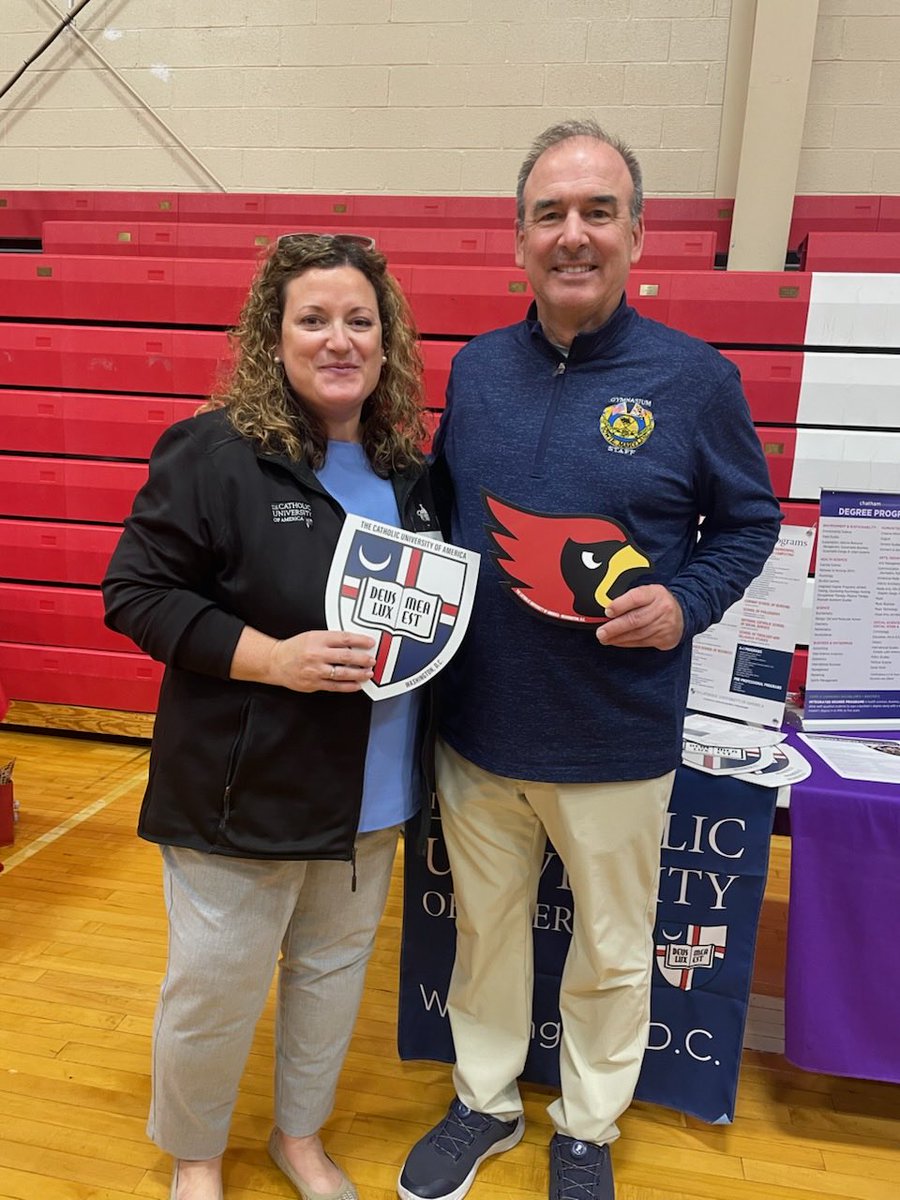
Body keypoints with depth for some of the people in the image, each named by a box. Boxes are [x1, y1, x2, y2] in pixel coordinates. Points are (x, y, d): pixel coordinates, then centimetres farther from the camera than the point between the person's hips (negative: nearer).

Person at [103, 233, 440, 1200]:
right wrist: (268, 656, -25)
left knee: (334, 969, 22)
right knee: (213, 989, 12)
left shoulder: (406, 471, 5)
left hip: (372, 791, 6)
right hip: (244, 791, -5)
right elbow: (135, 592, -14)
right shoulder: (215, 454, -14)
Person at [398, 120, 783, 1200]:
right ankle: (484, 1100, 49)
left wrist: (686, 601, -16)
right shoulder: (476, 368, 1)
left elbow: (748, 520, 1)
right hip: (477, 728, 3)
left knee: (612, 952, 18)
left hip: (616, 741, -2)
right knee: (485, 927, 22)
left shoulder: (693, 378, -9)